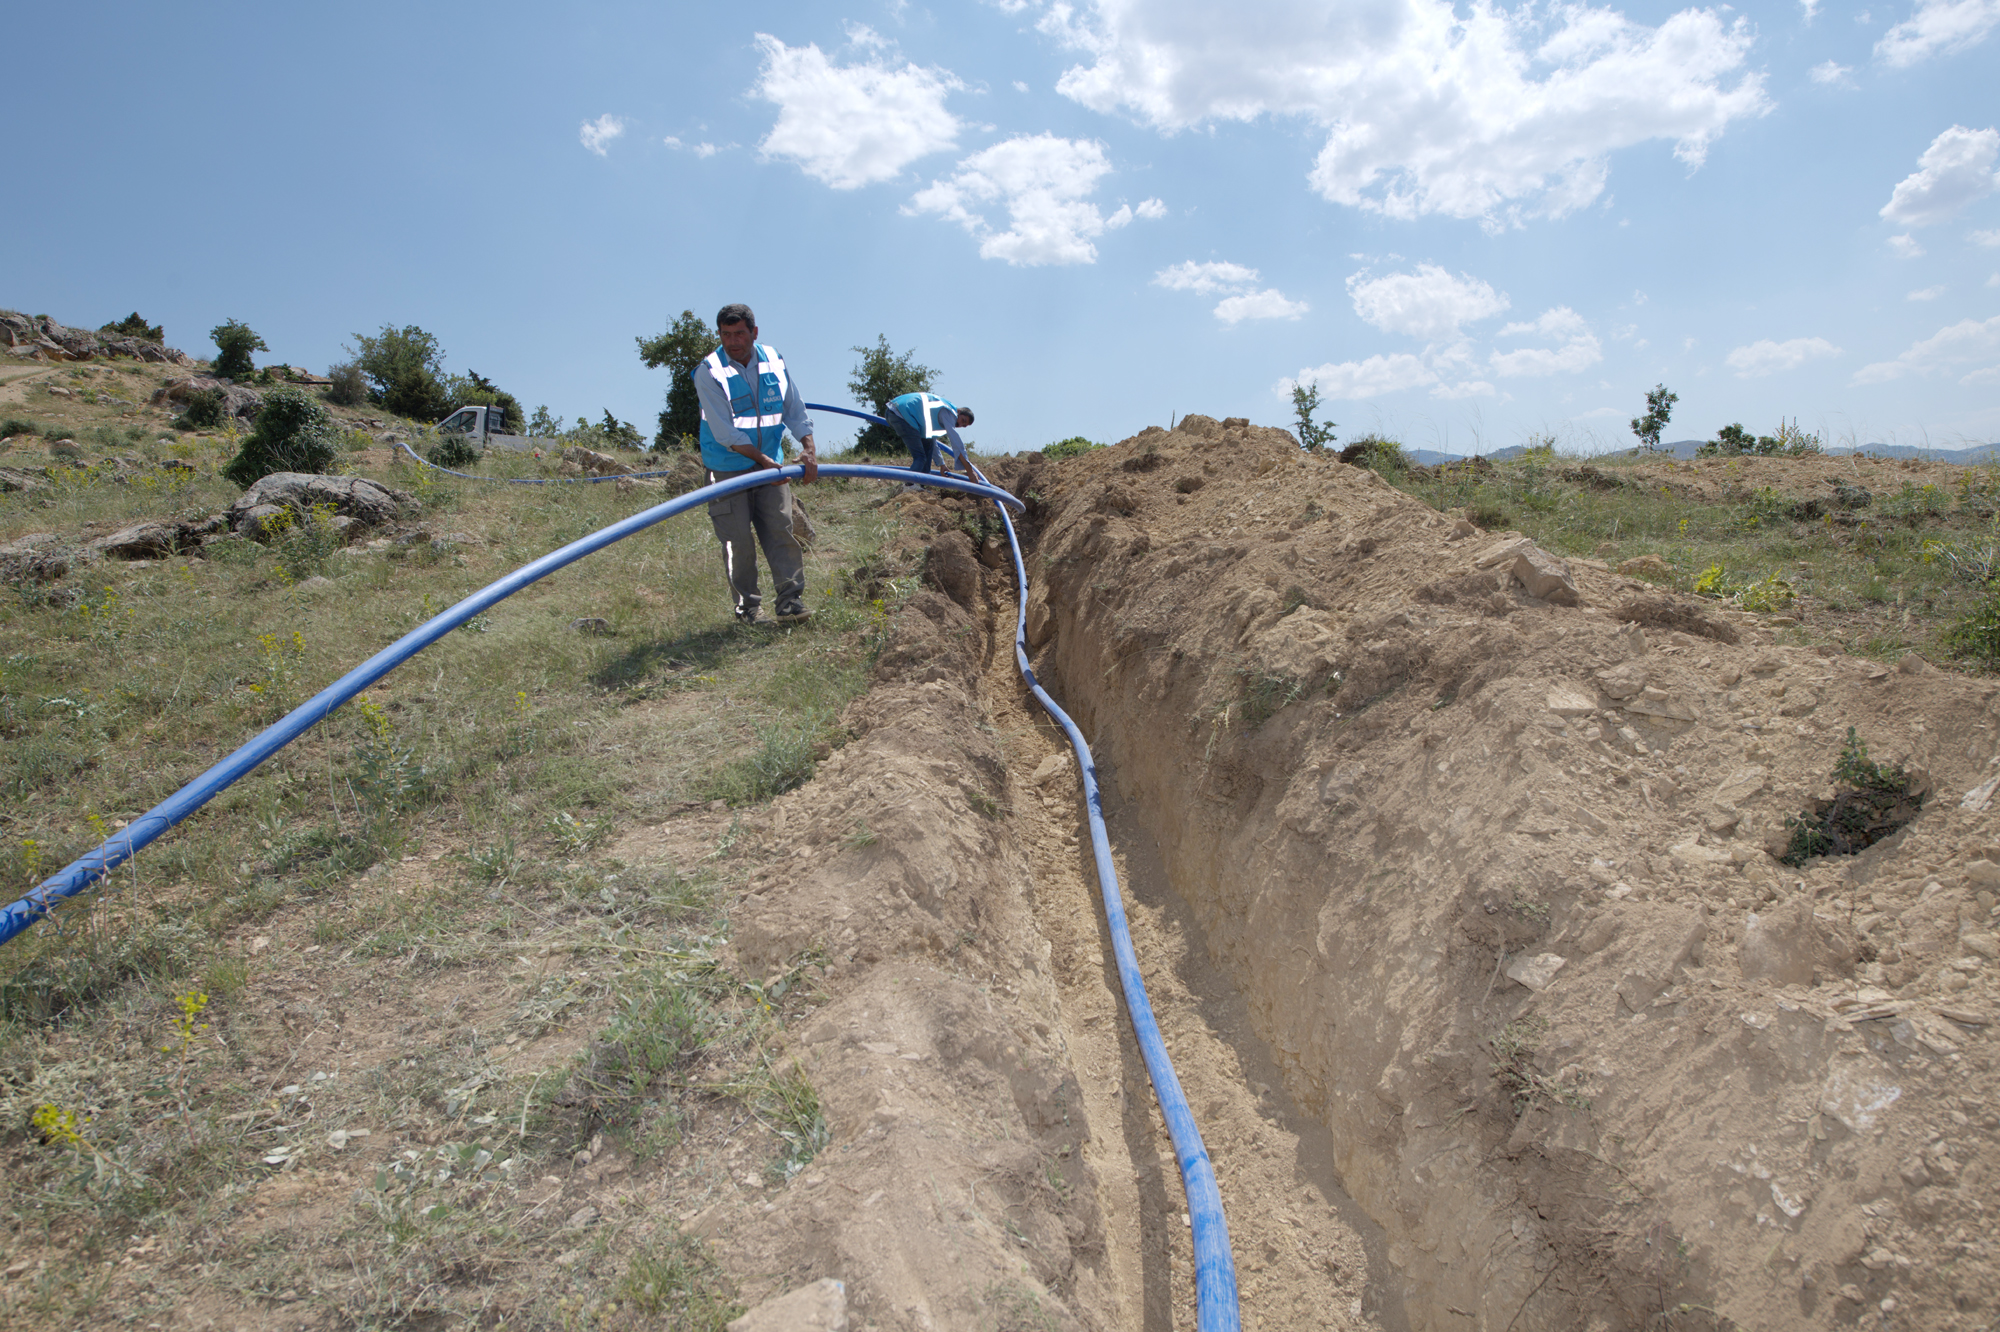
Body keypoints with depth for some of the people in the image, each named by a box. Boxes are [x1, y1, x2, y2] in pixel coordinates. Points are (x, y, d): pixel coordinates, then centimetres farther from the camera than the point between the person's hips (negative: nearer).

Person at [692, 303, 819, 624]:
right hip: (727, 468, -3)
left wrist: (808, 449, -9)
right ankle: (746, 607, 7)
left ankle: (790, 600, -3)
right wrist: (762, 459, -20)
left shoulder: (774, 362, 2)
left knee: (780, 529, -5)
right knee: (738, 540, -4)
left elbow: (795, 411, 6)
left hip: (770, 465, 3)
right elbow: (724, 432, -16)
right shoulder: (708, 372, -12)